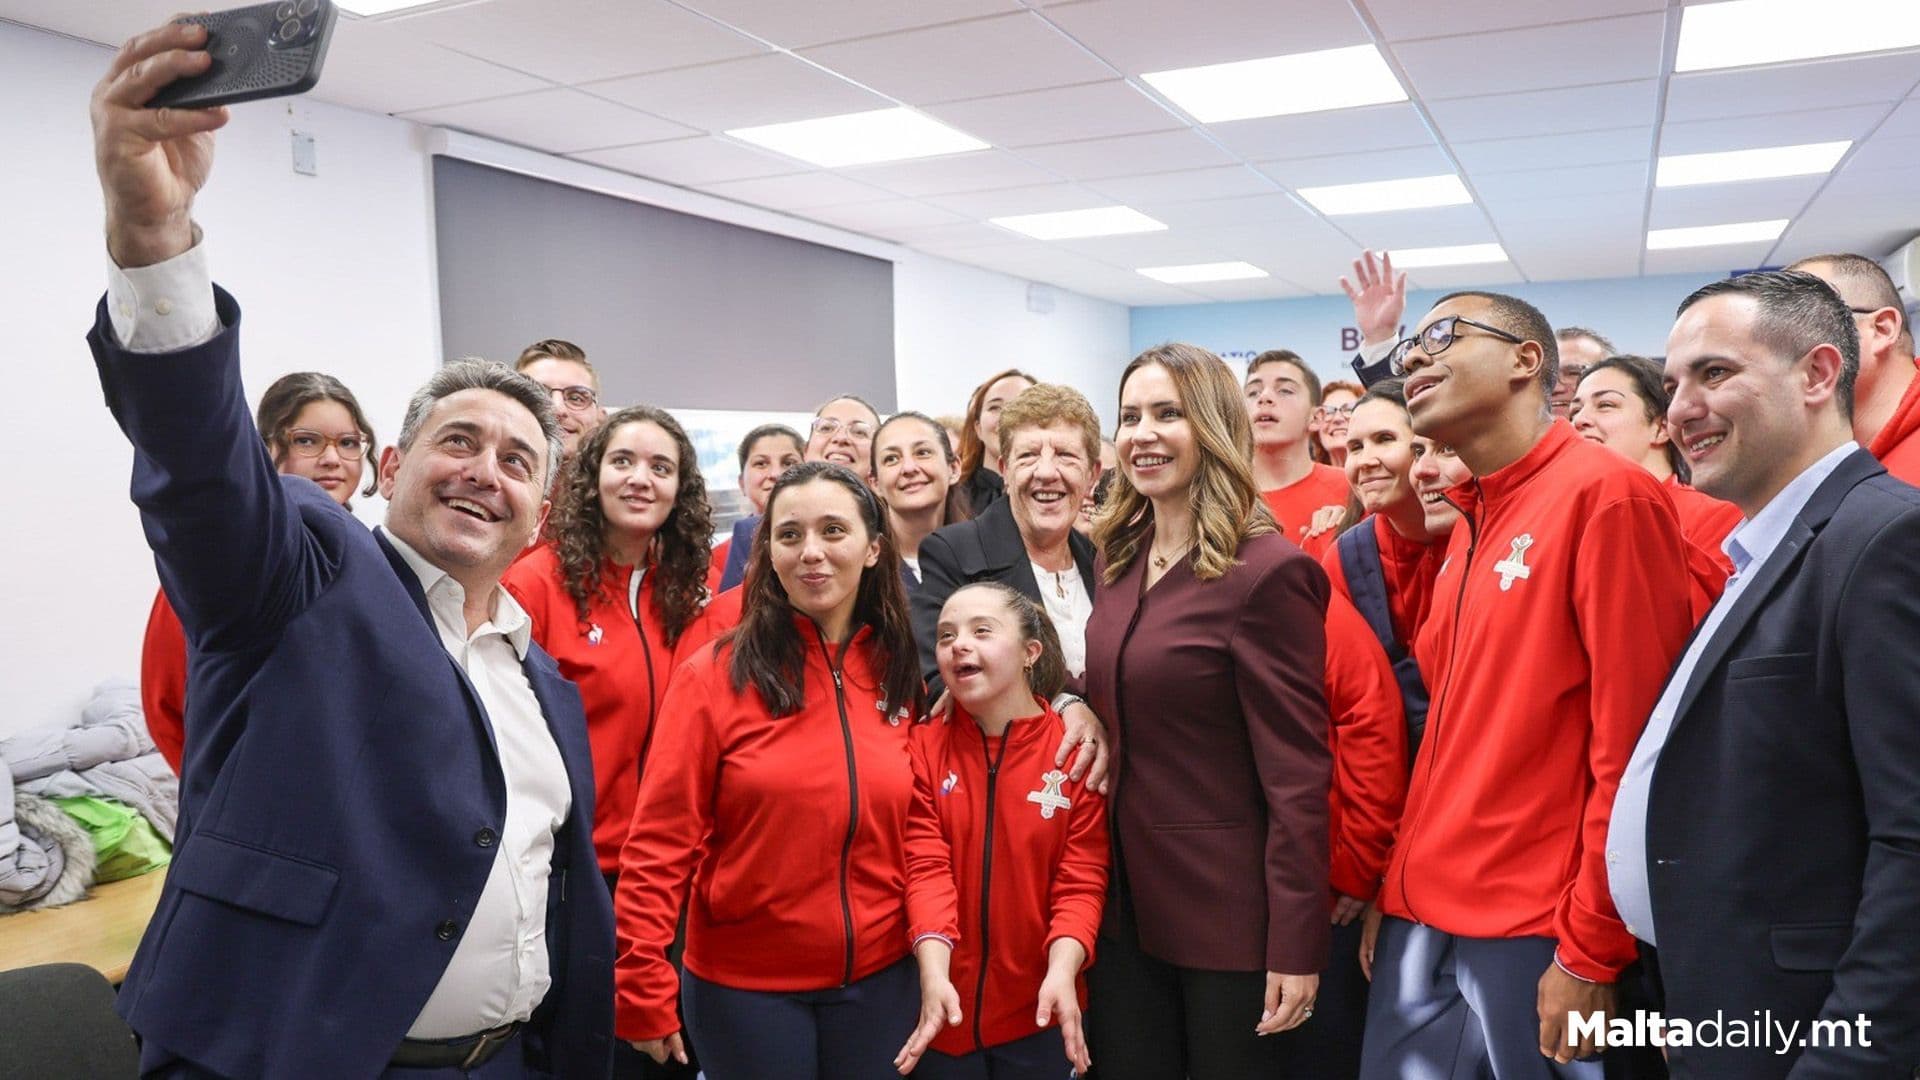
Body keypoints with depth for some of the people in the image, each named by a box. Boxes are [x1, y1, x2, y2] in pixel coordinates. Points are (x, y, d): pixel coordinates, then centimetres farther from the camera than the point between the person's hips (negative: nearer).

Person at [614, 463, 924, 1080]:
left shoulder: (902, 681, 1)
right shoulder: (714, 676, -11)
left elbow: (916, 837, 8)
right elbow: (660, 843, -12)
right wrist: (644, 989, -14)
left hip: (881, 981, 3)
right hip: (744, 984, -3)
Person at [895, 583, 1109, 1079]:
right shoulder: (923, 747, -2)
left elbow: (1082, 878, -9)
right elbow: (927, 868, -11)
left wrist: (1061, 972, -24)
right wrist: (934, 973, -24)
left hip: (1039, 1012, 0)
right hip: (944, 1010, 1)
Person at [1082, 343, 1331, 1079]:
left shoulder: (1266, 572, -17)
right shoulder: (1119, 559, 4)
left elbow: (1297, 772, -18)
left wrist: (1296, 944, -17)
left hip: (1228, 908, -6)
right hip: (1125, 896, 7)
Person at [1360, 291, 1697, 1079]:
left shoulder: (1605, 493, -13)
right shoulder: (1467, 523, 12)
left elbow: (1631, 738, -16)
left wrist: (1590, 951, -14)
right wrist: (1395, 886, 14)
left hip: (1535, 929, -7)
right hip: (1423, 918, 7)